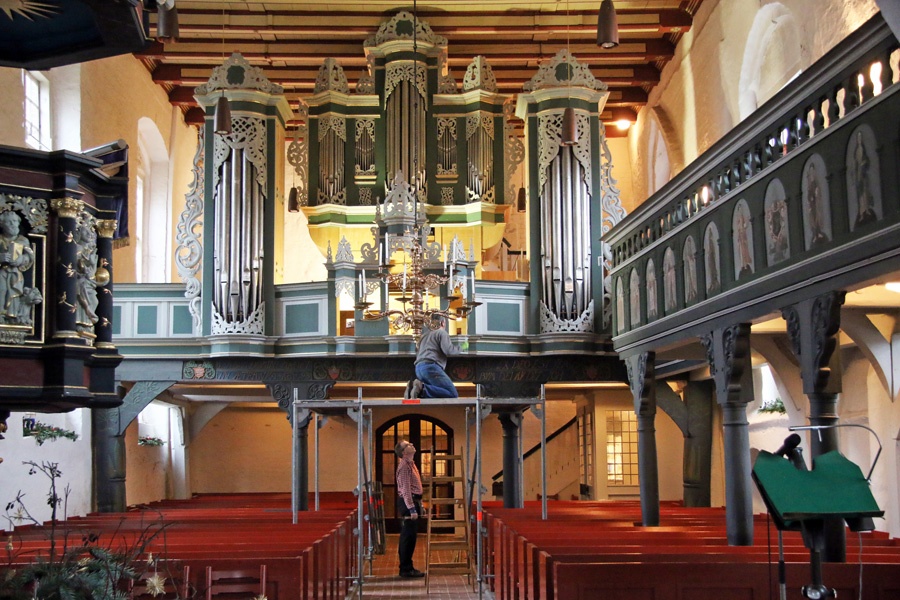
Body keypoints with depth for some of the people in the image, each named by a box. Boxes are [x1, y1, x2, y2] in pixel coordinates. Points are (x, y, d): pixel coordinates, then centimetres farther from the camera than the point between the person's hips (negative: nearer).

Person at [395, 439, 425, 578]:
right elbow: (406, 490, -21)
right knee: (408, 537, -6)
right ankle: (406, 569, -2)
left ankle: (407, 567, 20)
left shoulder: (410, 464, 16)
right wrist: (412, 509, -24)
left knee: (410, 536, 13)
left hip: (413, 502, 10)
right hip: (408, 503, -10)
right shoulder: (404, 466, -16)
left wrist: (418, 505, 20)